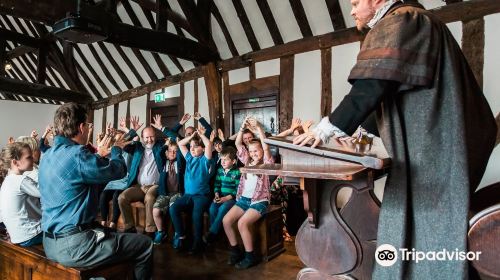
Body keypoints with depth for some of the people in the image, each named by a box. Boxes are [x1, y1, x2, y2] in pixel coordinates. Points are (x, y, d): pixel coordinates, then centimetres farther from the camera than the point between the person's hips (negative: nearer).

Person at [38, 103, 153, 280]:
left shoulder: (47, 156, 8)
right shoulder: (76, 154, -21)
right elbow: (118, 171, -9)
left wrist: (99, 155, 30)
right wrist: (116, 149, 10)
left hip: (50, 242, 10)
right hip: (73, 246, -10)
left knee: (111, 233, 32)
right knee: (145, 245, -2)